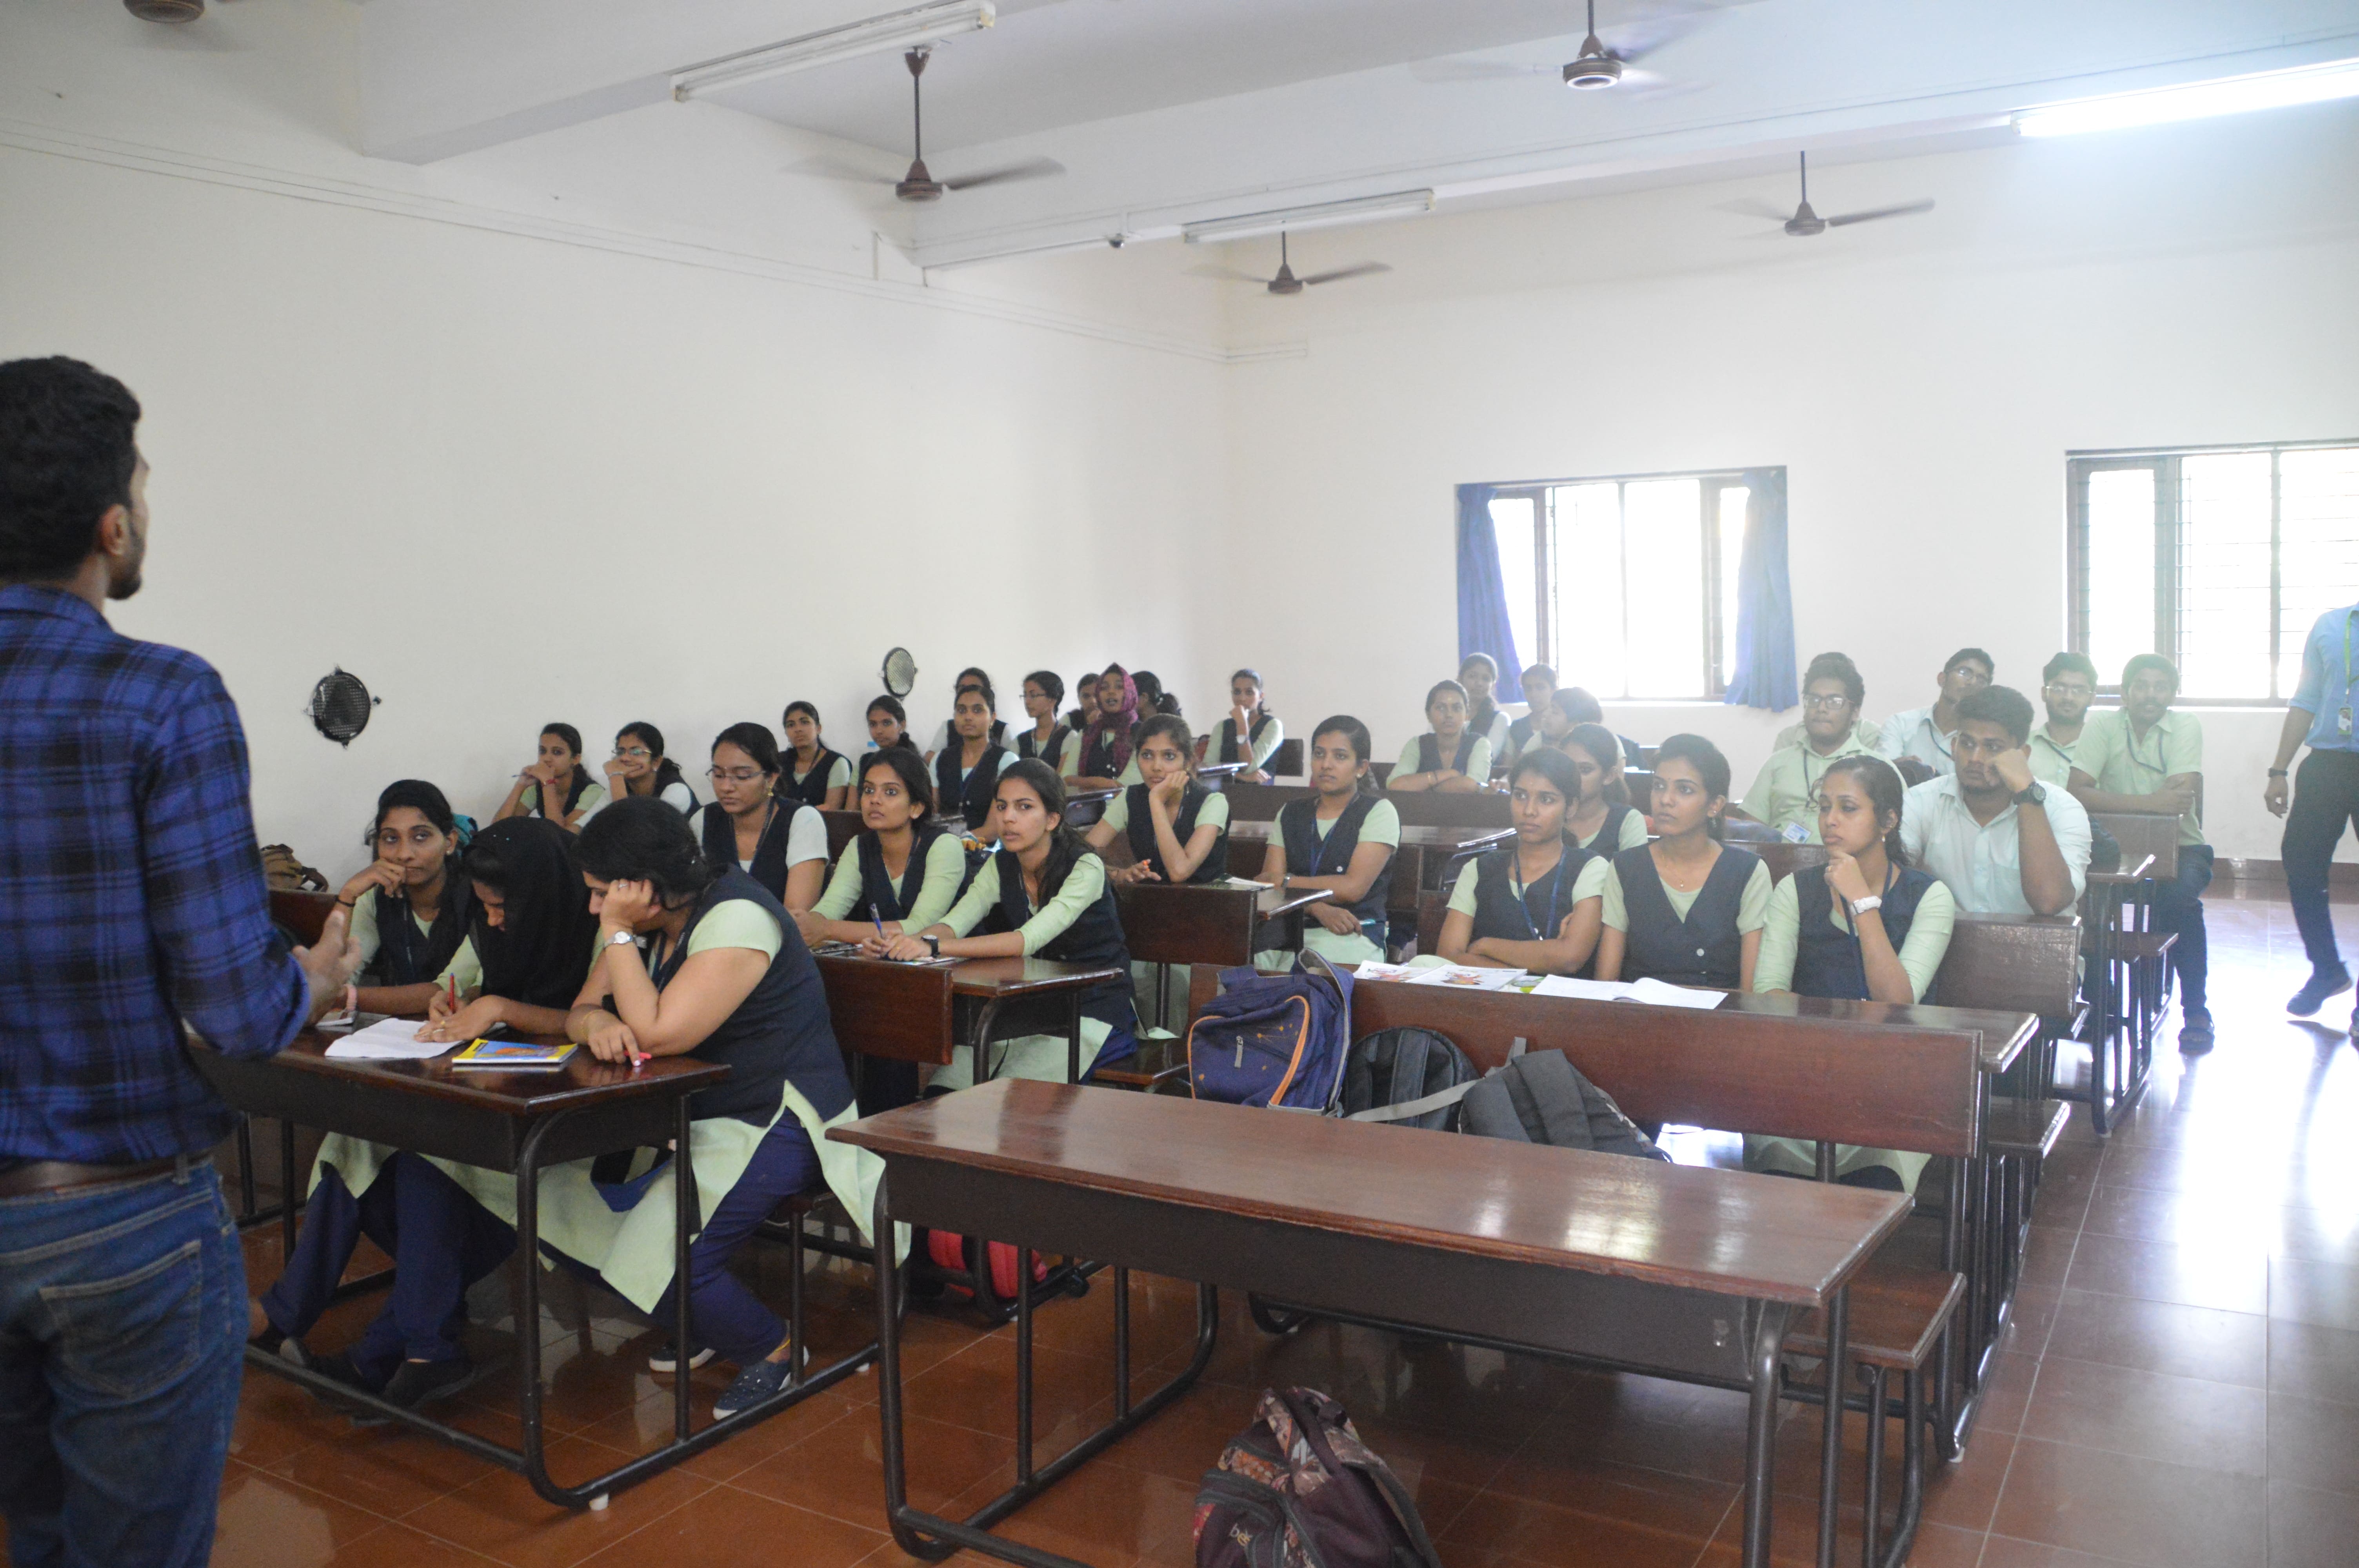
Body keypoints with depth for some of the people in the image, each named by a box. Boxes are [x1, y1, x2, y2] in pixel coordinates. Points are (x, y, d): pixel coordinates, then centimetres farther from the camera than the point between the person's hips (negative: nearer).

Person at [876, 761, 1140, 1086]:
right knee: (939, 1098, -14)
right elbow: (954, 923, -10)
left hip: (1092, 1013, -5)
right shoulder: (1001, 866, 3)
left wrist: (934, 947, -40)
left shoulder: (1086, 867, -17)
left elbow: (1029, 939, -30)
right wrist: (907, 942, -34)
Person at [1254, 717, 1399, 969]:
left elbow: (1353, 887, -8)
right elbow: (1268, 881, 5)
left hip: (1354, 935, -4)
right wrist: (1319, 909, -13)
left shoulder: (1379, 812, 5)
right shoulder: (1290, 813, 19)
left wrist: (1285, 882, 1)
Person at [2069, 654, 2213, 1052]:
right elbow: (2078, 793, -19)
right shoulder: (2103, 729, -3)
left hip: (2179, 846, -1)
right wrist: (2152, 802, -28)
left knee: (2178, 896, -33)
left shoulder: (2186, 726, -4)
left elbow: (2183, 797, -18)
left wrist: (2117, 802, -15)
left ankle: (2196, 1011, -13)